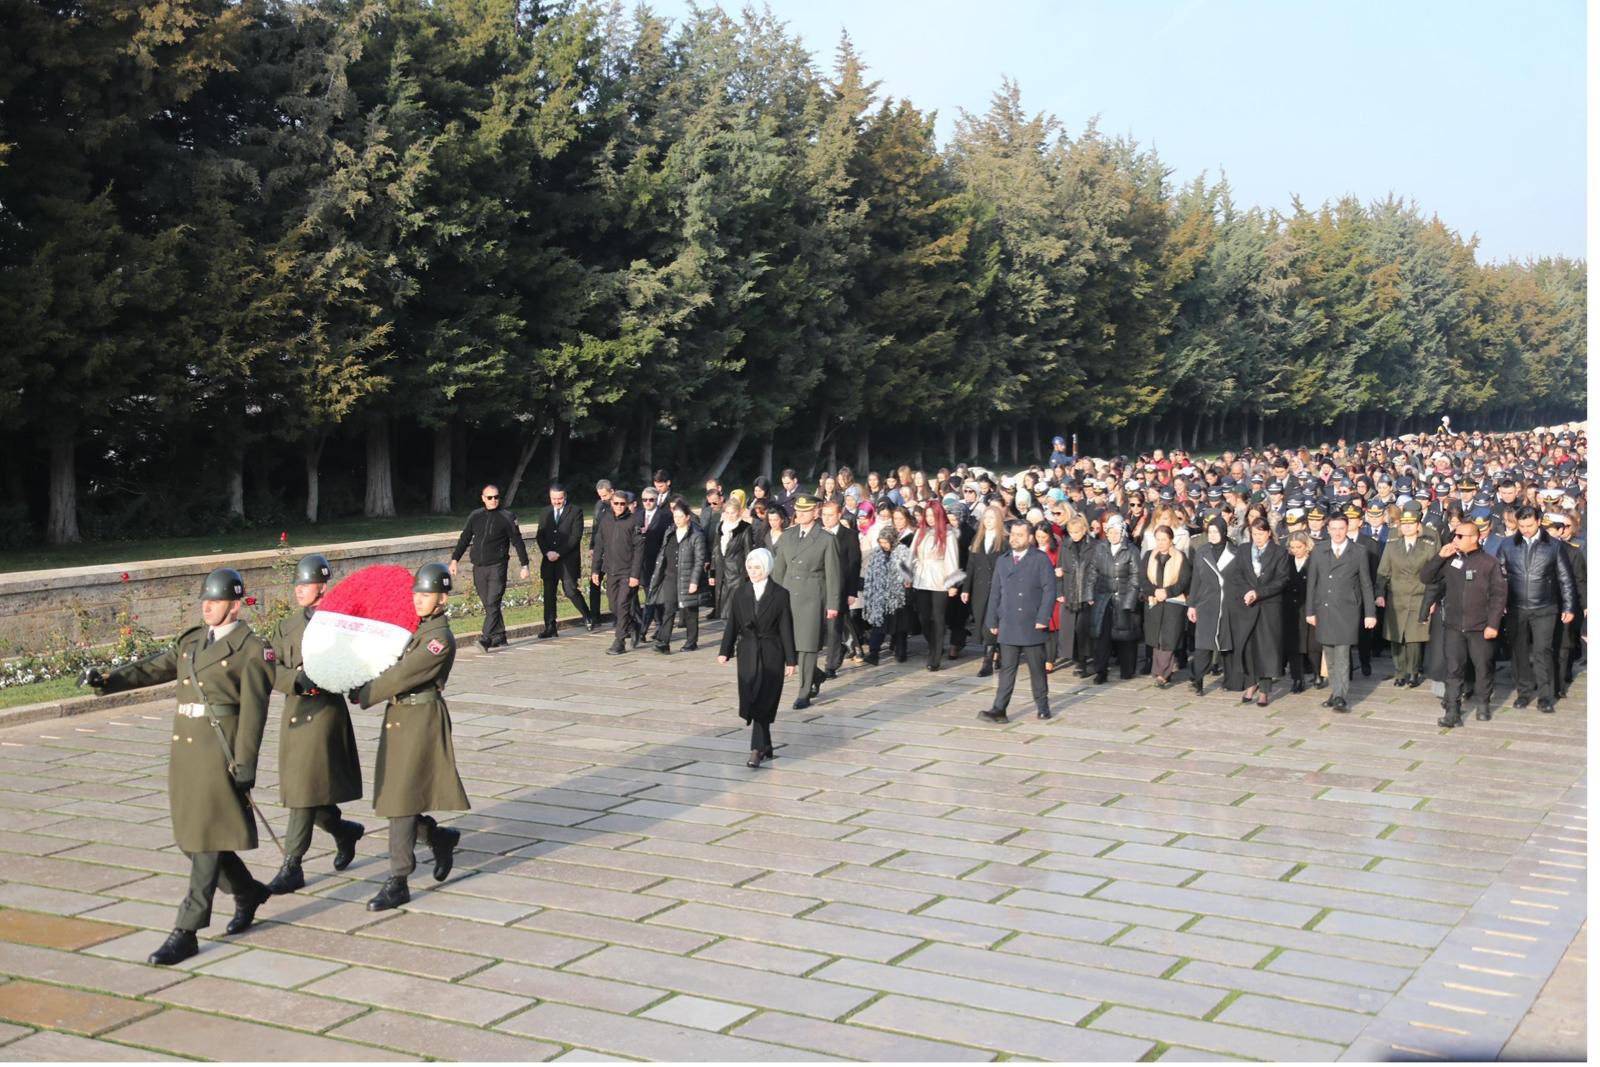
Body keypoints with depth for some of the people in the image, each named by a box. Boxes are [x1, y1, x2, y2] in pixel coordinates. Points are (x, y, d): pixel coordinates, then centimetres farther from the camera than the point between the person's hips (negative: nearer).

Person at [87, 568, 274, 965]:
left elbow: (253, 711, -11)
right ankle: (248, 892, 32)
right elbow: (153, 668, 8)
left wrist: (245, 763, -16)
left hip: (221, 751, -8)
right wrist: (109, 681, -10)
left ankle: (186, 933, -3)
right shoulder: (190, 641, 15)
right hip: (184, 748, 8)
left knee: (207, 841, -5)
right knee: (190, 836, 12)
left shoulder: (252, 650, -6)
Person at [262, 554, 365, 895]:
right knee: (297, 790, 11)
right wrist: (298, 681, -18)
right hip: (293, 712, 6)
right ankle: (344, 830, 36)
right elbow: (271, 668, 0)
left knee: (307, 789, -8)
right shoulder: (286, 626, 12)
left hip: (326, 711, -6)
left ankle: (292, 867, -3)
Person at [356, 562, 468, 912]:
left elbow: (402, 676, -16)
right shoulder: (414, 628, 12)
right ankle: (441, 837, 34)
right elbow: (395, 666, 24)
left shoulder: (440, 639, -15)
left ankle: (398, 883, -2)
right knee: (391, 797, 11)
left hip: (421, 721, -9)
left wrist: (362, 696, -6)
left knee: (402, 798, -7)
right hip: (398, 717, 9)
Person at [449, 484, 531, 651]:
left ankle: (486, 638, -18)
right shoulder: (475, 516, 10)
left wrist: (524, 566, -3)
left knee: (493, 604, -12)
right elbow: (464, 539, 17)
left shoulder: (507, 517, 0)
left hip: (497, 567, -4)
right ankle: (499, 637, 15)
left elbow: (518, 542, 1)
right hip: (478, 568, 4)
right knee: (488, 604, 7)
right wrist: (454, 559, 10)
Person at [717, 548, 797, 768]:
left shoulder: (780, 594, -4)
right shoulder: (740, 593, 5)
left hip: (771, 655, -3)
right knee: (751, 701, 4)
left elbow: (786, 628, -3)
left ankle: (757, 750, -5)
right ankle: (765, 747, 19)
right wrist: (725, 651, -4)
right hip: (747, 653, 3)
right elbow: (732, 625, 6)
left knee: (763, 703, -7)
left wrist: (790, 660, -4)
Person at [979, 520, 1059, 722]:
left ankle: (1042, 705, 22)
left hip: (1032, 625, -3)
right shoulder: (1002, 560, 12)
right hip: (1008, 626, 3)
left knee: (1037, 668, 8)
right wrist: (992, 621, 8)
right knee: (1006, 668, 0)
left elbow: (1049, 590, -7)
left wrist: (1042, 618, -13)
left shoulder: (1040, 559, -1)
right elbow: (996, 593, 13)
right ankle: (999, 709, -3)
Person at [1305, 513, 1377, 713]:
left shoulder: (1359, 552, 2)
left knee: (1342, 654, -10)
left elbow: (1366, 584, 4)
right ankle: (1335, 693, 17)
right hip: (1324, 610, 3)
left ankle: (1341, 697, -10)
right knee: (1330, 655, 8)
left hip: (1347, 612, -3)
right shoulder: (1318, 551, 8)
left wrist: (1370, 613, 0)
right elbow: (1311, 582, 9)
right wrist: (1310, 611, 5)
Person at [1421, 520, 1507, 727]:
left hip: (1480, 627, -2)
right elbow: (1426, 578, 6)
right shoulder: (1450, 560, 5)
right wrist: (1439, 557, -7)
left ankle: (1483, 704, 29)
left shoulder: (1490, 562, -4)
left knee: (1483, 667, 10)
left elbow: (1498, 595, -5)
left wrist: (1493, 624, -11)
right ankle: (1452, 712, 1)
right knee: (1453, 669, 0)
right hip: (1453, 626, 2)